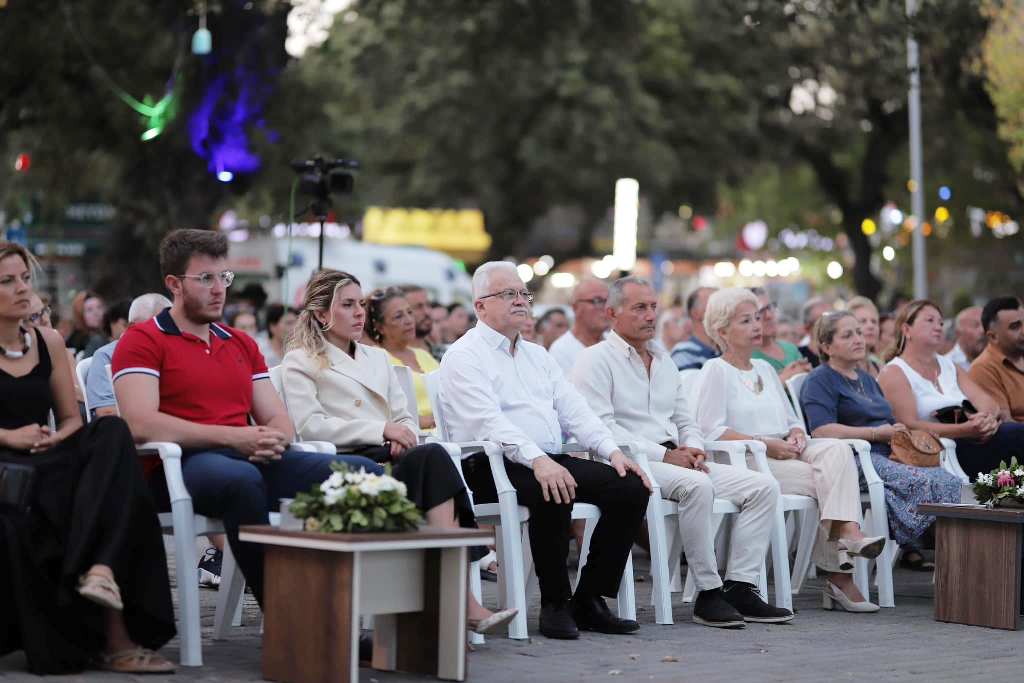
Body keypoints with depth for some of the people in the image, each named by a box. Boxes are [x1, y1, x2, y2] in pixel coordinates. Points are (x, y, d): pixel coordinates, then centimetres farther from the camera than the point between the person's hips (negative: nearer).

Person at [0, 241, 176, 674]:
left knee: (112, 433, -25)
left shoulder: (48, 342, 18)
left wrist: (58, 438, -4)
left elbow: (71, 418, 19)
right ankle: (112, 635, -34)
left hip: (43, 466, 5)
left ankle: (100, 569, -44)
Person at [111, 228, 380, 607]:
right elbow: (141, 424, -10)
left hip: (256, 460, 6)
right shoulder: (142, 341, 5)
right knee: (242, 479, -42)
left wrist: (274, 439, -6)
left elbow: (279, 419, 21)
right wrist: (233, 437, -14)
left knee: (362, 470, -16)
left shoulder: (243, 344, 26)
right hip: (183, 463, -6)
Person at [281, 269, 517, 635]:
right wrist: (382, 430, -11)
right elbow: (309, 425, -5)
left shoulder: (378, 358, 31)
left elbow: (405, 418, 24)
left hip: (389, 458, 5)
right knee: (432, 456, -31)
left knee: (431, 459, -32)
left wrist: (403, 435, -2)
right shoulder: (301, 362, 10)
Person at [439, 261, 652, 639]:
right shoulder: (465, 355, -1)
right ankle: (555, 604, -21)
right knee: (551, 492, -37)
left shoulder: (537, 355, 25)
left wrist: (612, 450, -1)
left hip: (552, 460, 8)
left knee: (631, 487, -12)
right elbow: (489, 421, -16)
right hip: (495, 466, -8)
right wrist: (536, 460, -31)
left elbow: (573, 409, 17)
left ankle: (589, 599, -8)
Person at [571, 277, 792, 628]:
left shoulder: (663, 359, 24)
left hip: (676, 459, 8)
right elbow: (601, 428, -14)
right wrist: (663, 455, -17)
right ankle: (708, 593, -27)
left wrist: (693, 448, 2)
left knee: (763, 486, -9)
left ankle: (740, 587, -14)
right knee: (697, 486, -36)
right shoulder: (596, 359, -2)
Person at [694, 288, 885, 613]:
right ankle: (839, 575, -28)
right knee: (824, 479, -26)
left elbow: (792, 420, 25)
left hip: (783, 452, 6)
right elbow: (712, 430, -11)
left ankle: (847, 532, -43)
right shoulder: (716, 370, 2)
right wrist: (767, 444, -18)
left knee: (836, 449, -25)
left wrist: (797, 435, -1)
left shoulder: (765, 369, 25)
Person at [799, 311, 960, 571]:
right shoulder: (819, 381, 1)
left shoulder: (866, 378, 29)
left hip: (887, 456, 8)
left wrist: (899, 430, 8)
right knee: (924, 481, -31)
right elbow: (822, 430, -15)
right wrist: (877, 434, -12)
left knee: (948, 480, -19)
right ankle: (910, 547, -19)